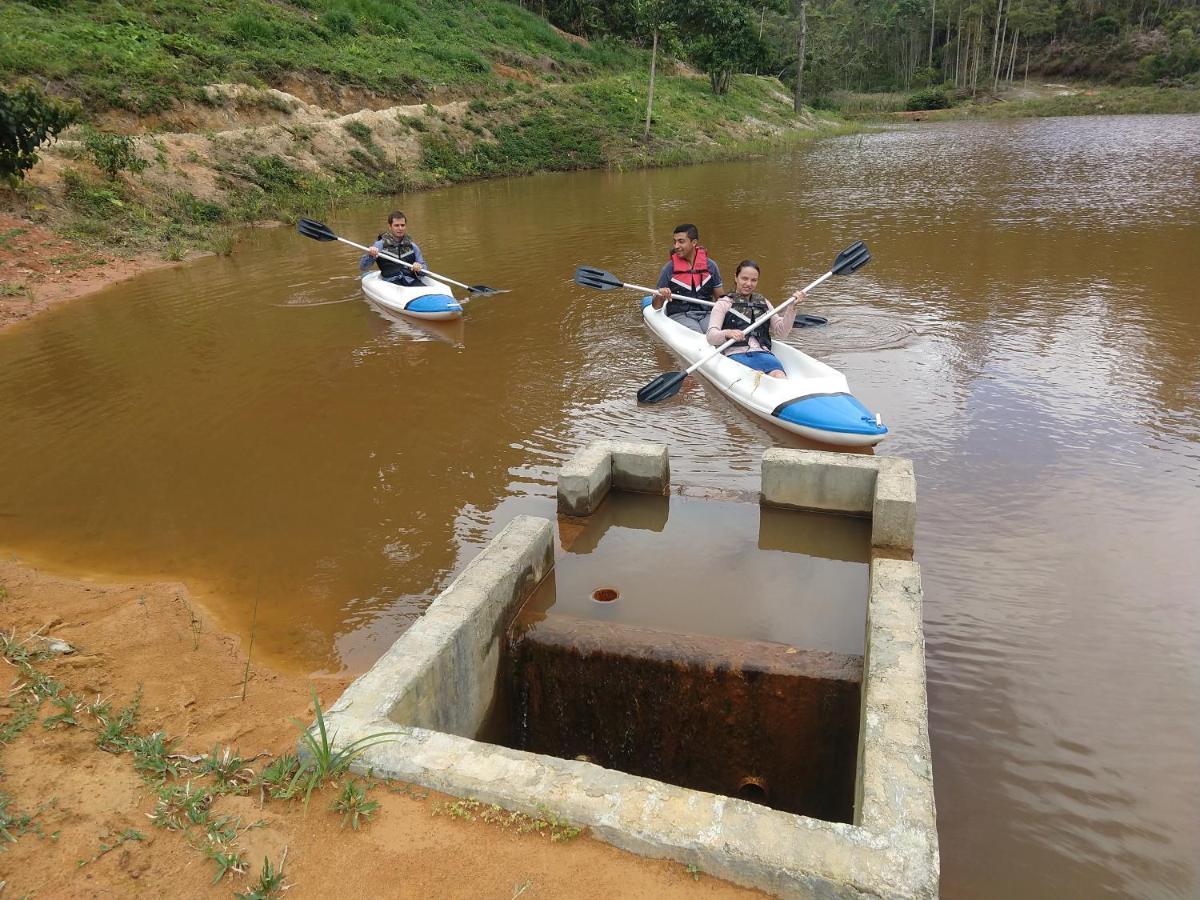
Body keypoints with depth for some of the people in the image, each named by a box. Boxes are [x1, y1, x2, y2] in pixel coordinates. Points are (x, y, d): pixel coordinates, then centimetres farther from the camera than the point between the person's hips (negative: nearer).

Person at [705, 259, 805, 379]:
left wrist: (792, 308, 7)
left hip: (762, 353, 3)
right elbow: (711, 337, 0)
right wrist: (727, 334, -22)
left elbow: (781, 332, 20)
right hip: (736, 354, -3)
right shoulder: (724, 304, 14)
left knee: (779, 375, -33)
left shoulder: (763, 303, 27)